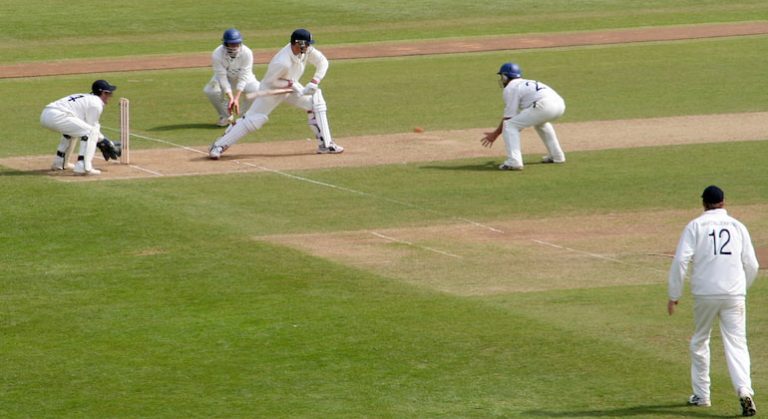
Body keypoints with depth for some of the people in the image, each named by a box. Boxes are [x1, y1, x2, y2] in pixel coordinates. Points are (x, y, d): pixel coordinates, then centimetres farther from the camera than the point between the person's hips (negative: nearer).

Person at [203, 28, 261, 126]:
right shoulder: (217, 55, -29)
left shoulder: (247, 53, -29)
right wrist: (230, 98, -39)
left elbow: (243, 77, -29)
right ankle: (225, 117, -3)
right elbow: (222, 77, -29)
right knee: (210, 90, -29)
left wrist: (236, 98, -38)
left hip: (243, 79, 0)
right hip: (225, 79, 0)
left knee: (256, 89, -30)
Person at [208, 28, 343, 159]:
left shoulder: (307, 50, -18)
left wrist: (314, 83, -17)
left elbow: (322, 62, -6)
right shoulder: (282, 62, -38)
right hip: (272, 90, -7)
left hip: (291, 87, 8)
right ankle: (219, 145, -3)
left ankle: (326, 145, 9)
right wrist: (292, 84, -30)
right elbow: (270, 80, -26)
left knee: (316, 104, 0)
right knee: (252, 120, -13)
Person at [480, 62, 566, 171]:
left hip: (544, 106, -8)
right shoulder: (526, 84, 35)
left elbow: (509, 117, 6)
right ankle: (556, 156, 37)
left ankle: (514, 161, -14)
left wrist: (495, 134, 15)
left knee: (509, 125, -1)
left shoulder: (510, 88, 10)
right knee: (540, 121, 39)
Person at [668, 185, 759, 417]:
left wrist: (674, 295, -1)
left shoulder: (695, 226, 2)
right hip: (734, 295, 1)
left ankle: (701, 395, 21)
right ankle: (744, 391, -22)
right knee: (736, 344, -2)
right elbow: (752, 265, 9)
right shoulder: (738, 226, 9)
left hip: (705, 295, -1)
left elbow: (680, 260, -8)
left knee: (700, 341, 17)